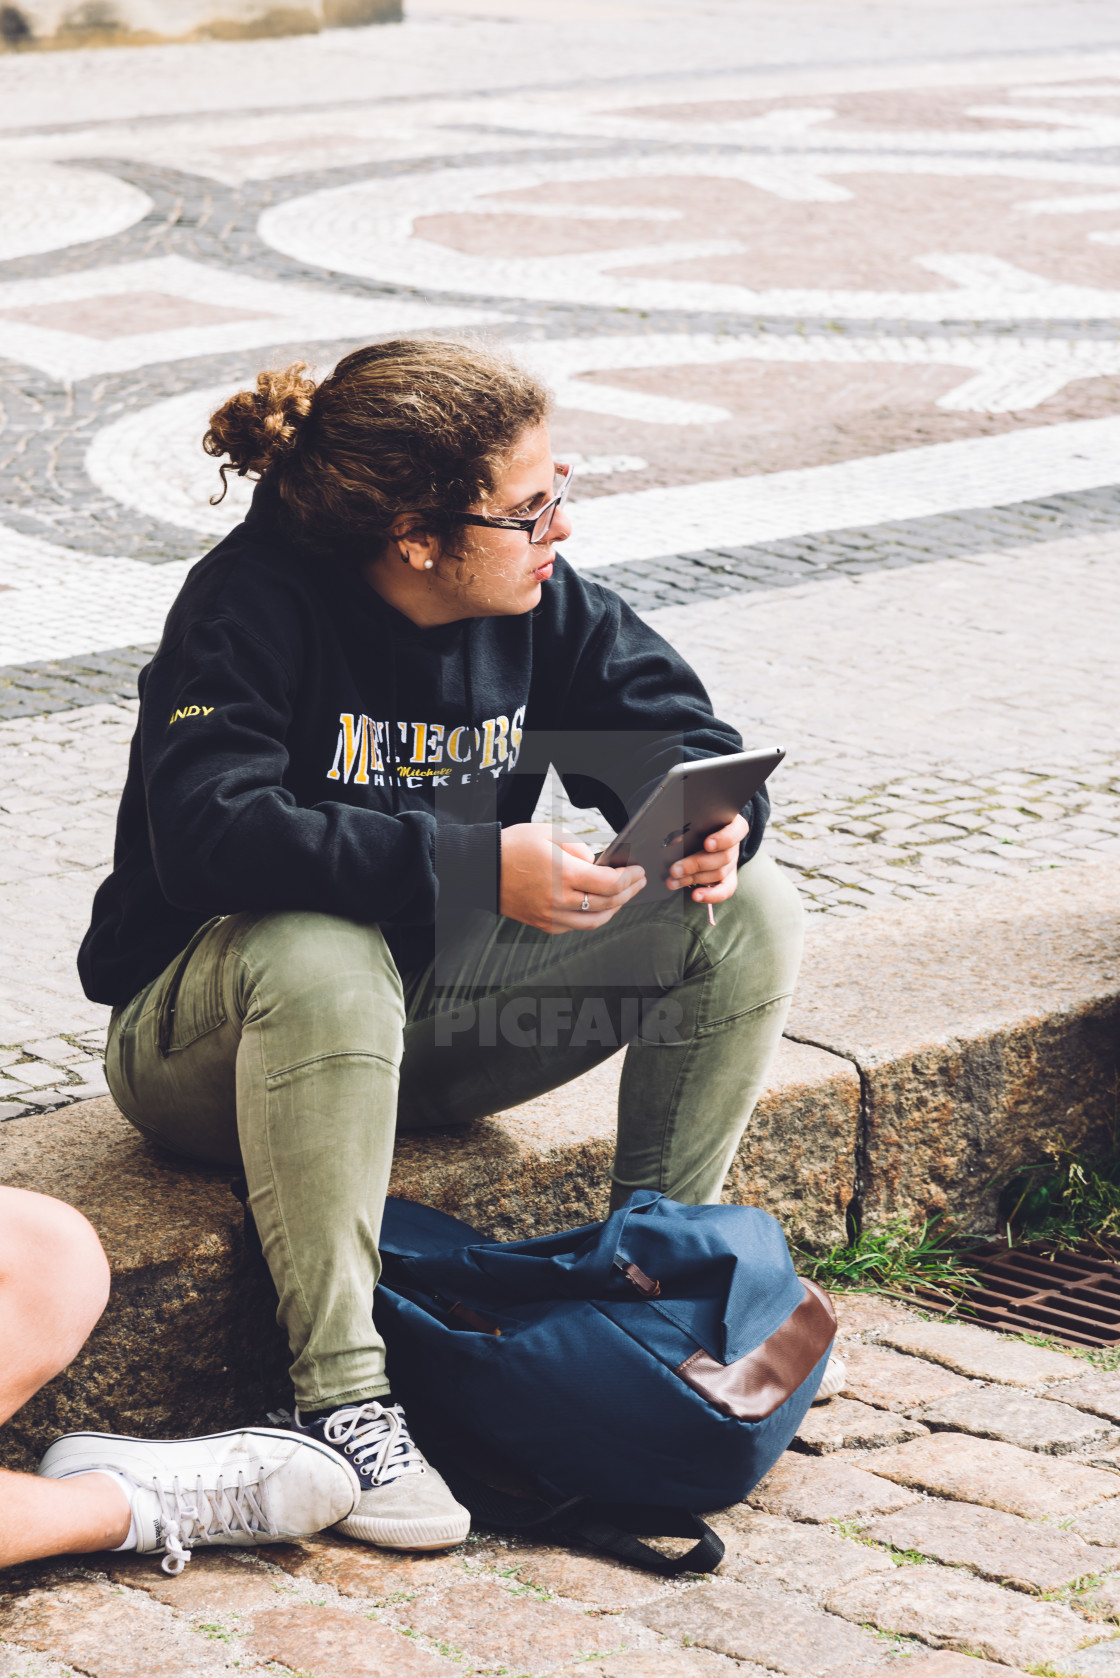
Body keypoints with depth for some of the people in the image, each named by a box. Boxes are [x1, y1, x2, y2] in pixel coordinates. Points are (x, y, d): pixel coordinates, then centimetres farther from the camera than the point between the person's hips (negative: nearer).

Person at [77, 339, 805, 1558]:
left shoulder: (538, 601, -3)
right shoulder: (254, 606, -22)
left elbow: (673, 730, 5)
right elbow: (205, 829, -36)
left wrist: (712, 823, -21)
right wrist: (474, 866, -42)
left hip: (435, 1015, 6)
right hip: (206, 1032, -6)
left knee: (752, 915, -9)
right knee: (320, 957, -43)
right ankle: (340, 1400, -36)